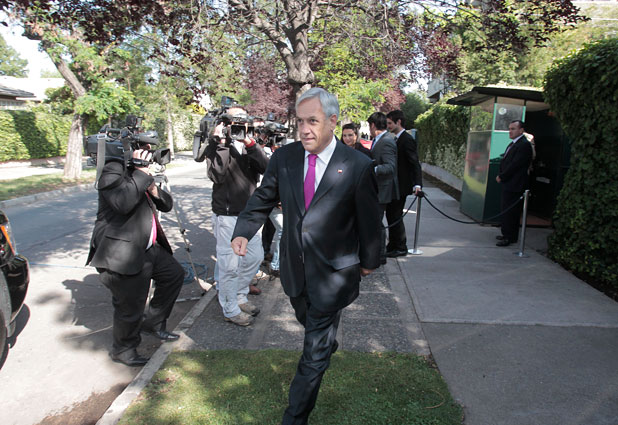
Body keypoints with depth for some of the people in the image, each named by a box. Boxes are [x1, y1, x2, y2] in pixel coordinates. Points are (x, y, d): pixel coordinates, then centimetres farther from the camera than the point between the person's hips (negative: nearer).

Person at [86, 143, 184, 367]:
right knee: (131, 307, 0)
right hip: (121, 253, -9)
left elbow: (167, 205, 13)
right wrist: (141, 173, -24)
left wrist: (155, 191, -8)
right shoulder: (113, 170, -12)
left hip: (148, 248, 10)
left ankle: (153, 323, 35)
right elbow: (122, 203, -32)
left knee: (174, 274, 19)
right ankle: (122, 350, 27)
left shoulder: (141, 173, 15)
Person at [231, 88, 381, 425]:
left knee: (314, 354, 5)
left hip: (332, 274, -4)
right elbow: (262, 201, 4)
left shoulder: (358, 166, -16)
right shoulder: (283, 158, -5)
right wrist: (243, 232, -14)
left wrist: (368, 261, 6)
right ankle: (328, 345, 66)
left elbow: (369, 220, -6)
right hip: (294, 268, 5)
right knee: (309, 321, 31)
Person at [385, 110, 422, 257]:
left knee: (395, 216, -3)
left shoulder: (407, 140, -15)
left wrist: (417, 184, -29)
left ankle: (400, 248, 10)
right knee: (391, 215, 15)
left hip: (401, 186, -10)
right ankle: (392, 246, 26)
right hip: (393, 186, 10)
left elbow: (415, 164, -21)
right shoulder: (396, 139, 14)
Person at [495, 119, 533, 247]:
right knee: (505, 209, 15)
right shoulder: (513, 144, 18)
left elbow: (515, 165, -19)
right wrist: (500, 175, 4)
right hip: (508, 184, 10)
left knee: (509, 211, -6)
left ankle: (510, 237, 2)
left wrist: (501, 176, -12)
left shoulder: (524, 145, -14)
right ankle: (507, 234, 25)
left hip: (514, 185, -10)